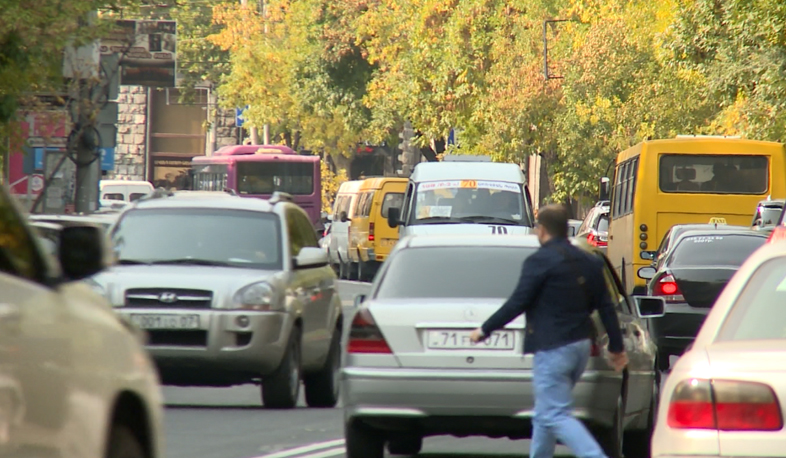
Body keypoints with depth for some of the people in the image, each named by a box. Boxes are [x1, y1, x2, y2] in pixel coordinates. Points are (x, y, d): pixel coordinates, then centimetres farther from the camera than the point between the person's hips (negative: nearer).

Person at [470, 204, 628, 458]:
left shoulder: (541, 261, -12)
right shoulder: (588, 262, 12)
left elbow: (517, 303, -13)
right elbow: (606, 307, 13)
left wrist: (485, 329, -2)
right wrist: (617, 347, 21)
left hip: (553, 349, -9)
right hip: (581, 345, 9)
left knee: (556, 416, -9)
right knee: (545, 415, 18)